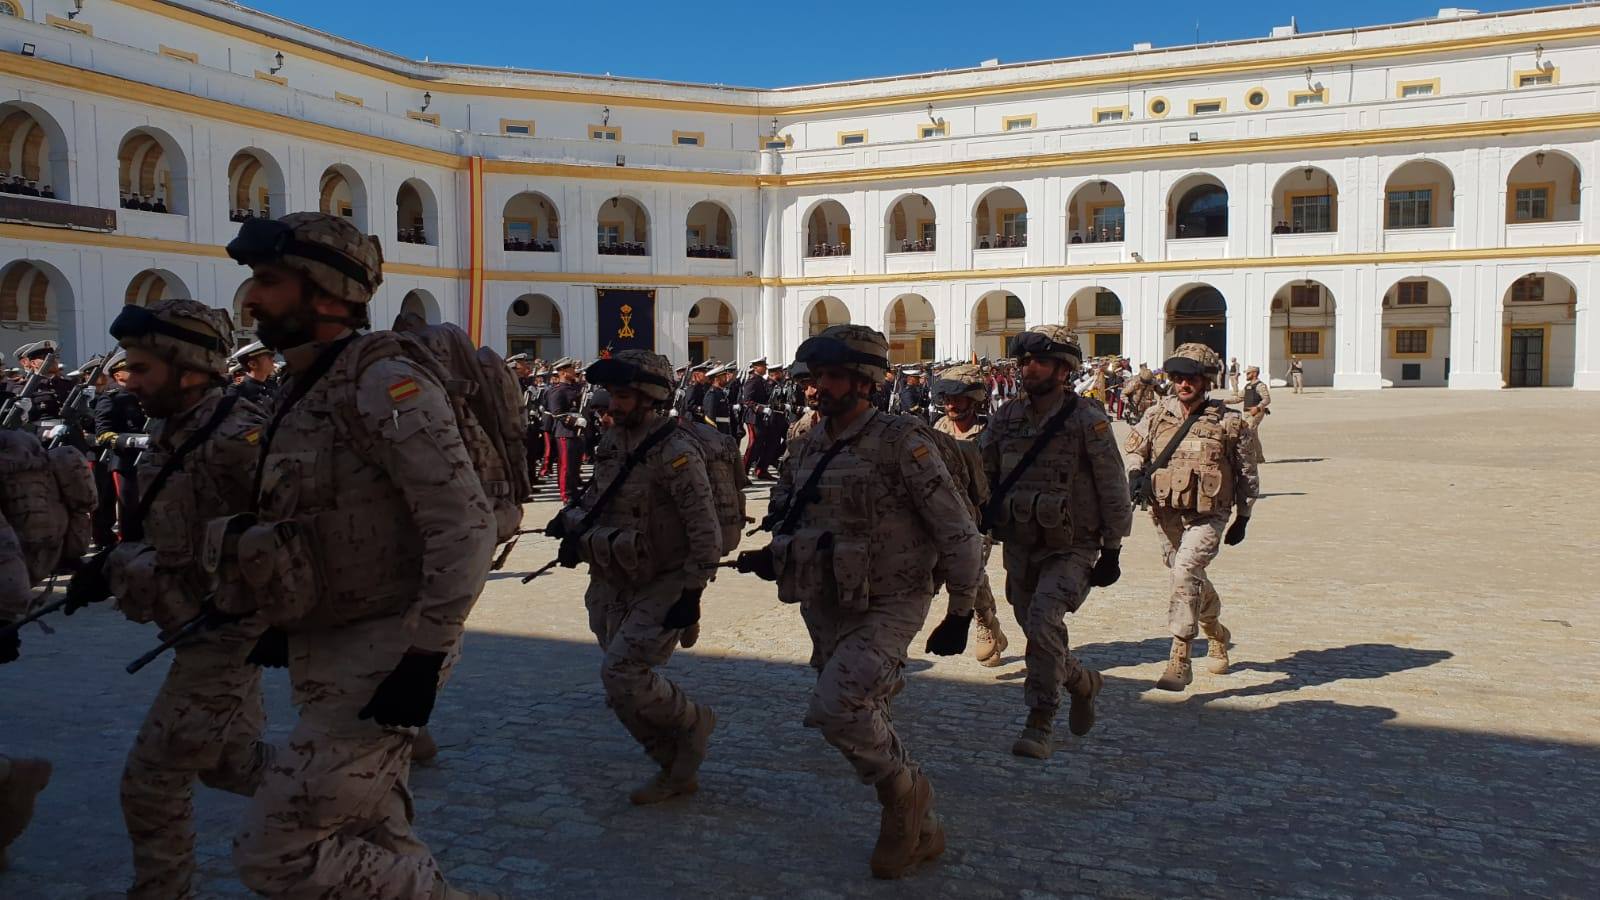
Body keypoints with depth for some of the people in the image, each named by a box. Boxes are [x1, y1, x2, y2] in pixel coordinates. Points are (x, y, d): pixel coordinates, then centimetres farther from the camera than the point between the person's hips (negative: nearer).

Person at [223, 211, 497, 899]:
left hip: (381, 656, -9)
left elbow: (466, 524, -25)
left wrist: (425, 659, -25)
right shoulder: (307, 389, 11)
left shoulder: (383, 379, -18)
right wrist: (285, 625, 18)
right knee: (370, 842, 18)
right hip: (330, 652, 9)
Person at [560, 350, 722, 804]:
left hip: (663, 587, -8)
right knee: (626, 689, 10)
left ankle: (693, 720, 9)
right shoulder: (612, 440, 6)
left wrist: (691, 593, -22)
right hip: (615, 586, 8)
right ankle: (677, 770, 27)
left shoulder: (675, 451, -19)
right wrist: (575, 522, 7)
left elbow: (704, 528, -21)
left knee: (621, 673, -18)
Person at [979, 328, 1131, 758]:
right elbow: (979, 472, 10)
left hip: (1071, 549, -5)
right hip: (1019, 547, 6)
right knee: (1036, 630, 15)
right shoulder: (1006, 417, 1)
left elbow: (1113, 490, -8)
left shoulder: (1088, 421, -12)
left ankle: (1040, 724, -9)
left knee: (1044, 621, -22)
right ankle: (1083, 681, 44)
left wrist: (1112, 552, -7)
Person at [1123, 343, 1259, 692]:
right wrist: (1136, 474, -5)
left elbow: (1247, 473, 4)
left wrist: (1243, 518, 8)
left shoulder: (1229, 422, -6)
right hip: (1166, 514, 5)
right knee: (1193, 579, 20)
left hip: (1207, 517, -4)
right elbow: (1134, 449, 16)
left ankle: (1180, 659, -20)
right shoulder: (1157, 415, 1)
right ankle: (1216, 635, 47)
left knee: (1186, 574, -23)